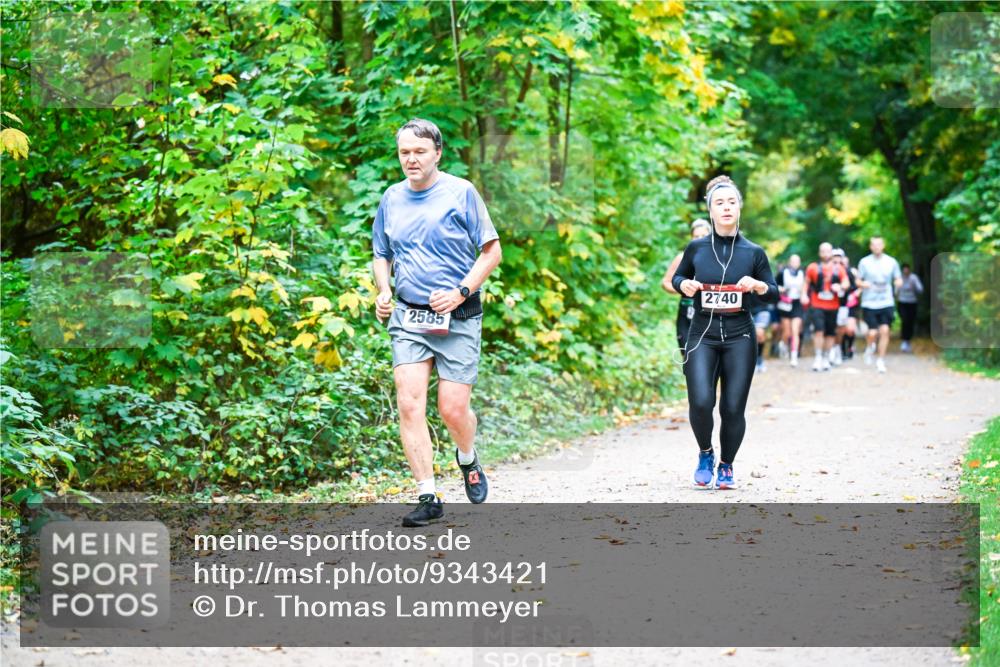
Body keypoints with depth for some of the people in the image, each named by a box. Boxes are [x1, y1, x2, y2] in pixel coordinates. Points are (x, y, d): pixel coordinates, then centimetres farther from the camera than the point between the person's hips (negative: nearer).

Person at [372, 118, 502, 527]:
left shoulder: (461, 193, -3)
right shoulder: (392, 199, 10)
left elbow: (491, 250, -1)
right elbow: (381, 255, 23)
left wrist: (461, 293, -14)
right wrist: (383, 292, 3)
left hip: (458, 318, -3)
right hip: (408, 316, 3)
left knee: (453, 409, -3)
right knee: (409, 405, -10)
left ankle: (468, 460, 31)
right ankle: (428, 497, -5)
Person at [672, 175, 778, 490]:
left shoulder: (753, 252, 0)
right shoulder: (696, 248, 1)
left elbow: (774, 295, 6)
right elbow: (677, 277, 17)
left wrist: (757, 285, -14)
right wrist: (684, 285, -5)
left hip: (739, 337, 0)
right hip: (702, 335, 0)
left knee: (733, 408, -2)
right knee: (700, 402, -15)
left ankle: (726, 466, 22)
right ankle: (705, 453, 14)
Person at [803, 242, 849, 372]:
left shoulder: (838, 269, 8)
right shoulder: (813, 268, 3)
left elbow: (846, 282, 7)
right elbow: (806, 282, 11)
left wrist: (841, 287, -15)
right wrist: (804, 294, -3)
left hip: (833, 306, 2)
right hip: (817, 306, -2)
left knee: (830, 333, 6)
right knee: (819, 330, -16)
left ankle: (826, 359, 19)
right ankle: (818, 358, -10)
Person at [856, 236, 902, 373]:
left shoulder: (891, 262, 6)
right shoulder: (864, 262, 3)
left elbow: (898, 280, 13)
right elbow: (858, 281, 8)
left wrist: (898, 282, -10)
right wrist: (862, 284, -15)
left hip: (886, 303, 1)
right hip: (869, 303, -1)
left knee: (884, 330, -8)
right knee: (872, 333, -8)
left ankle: (881, 360, 4)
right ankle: (870, 347, 27)